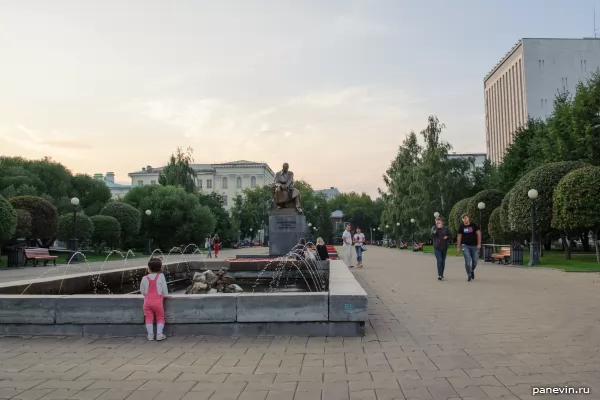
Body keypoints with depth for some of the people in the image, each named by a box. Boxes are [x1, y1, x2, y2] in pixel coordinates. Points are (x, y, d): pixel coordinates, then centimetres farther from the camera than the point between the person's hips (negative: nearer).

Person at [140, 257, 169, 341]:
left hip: (147, 301, 2)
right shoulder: (161, 276, -2)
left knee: (149, 318, 8)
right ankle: (159, 334, 1)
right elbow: (164, 289, 0)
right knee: (160, 318, 8)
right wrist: (165, 295, 17)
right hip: (157, 301, -1)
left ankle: (150, 335, 5)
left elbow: (142, 291, 7)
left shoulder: (144, 278, 2)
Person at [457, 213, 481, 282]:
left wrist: (479, 244, -7)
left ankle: (472, 271, 34)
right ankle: (469, 275, 3)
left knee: (475, 261, 5)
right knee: (467, 261, -10)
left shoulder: (474, 225, 0)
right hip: (465, 245, -1)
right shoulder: (461, 227, 3)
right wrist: (458, 247, 3)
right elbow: (459, 237, 6)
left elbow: (478, 234, 1)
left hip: (474, 245, 1)